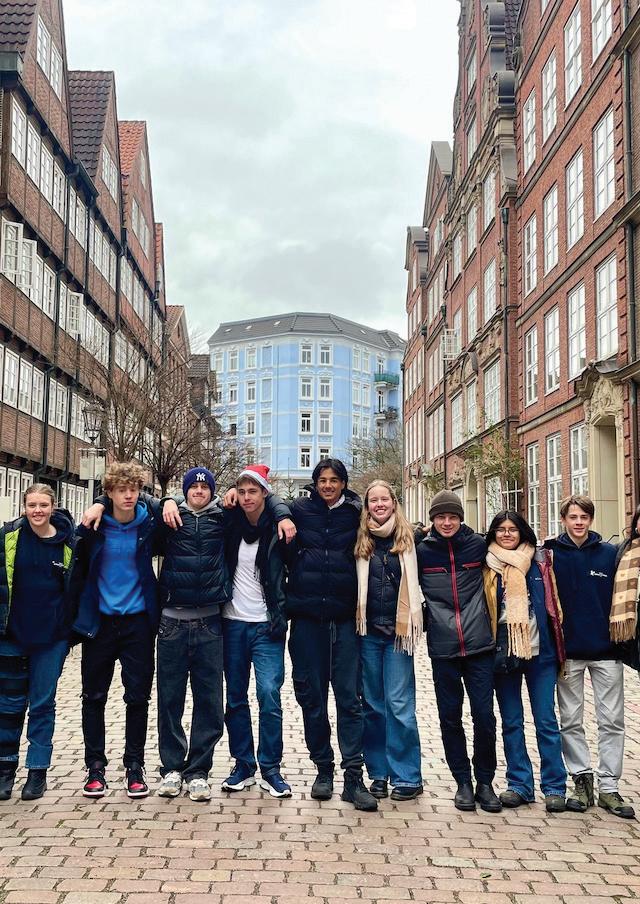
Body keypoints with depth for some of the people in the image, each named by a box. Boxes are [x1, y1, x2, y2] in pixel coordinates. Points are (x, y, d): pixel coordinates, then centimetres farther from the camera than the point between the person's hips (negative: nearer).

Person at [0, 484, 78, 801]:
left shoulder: (68, 541, -4)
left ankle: (38, 771, 17)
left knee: (43, 703, 6)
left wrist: (74, 629, 3)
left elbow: (76, 587, 4)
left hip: (52, 638, -1)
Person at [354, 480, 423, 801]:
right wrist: (355, 623, -1)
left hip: (398, 630, -2)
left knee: (399, 704, -3)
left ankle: (407, 776, 6)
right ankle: (379, 773, 19)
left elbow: (416, 580, 7)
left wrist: (415, 622, -1)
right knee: (372, 704, 8)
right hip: (368, 631, 2)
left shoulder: (408, 538, 2)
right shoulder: (361, 541, 5)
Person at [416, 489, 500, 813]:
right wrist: (421, 621, 8)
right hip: (443, 648, 0)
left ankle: (485, 782, 16)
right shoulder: (421, 550, 2)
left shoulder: (478, 545, 4)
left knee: (484, 716, -1)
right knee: (450, 716, 6)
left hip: (479, 644, 0)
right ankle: (463, 782, 21)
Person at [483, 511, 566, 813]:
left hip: (539, 652, -1)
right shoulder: (487, 566, 4)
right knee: (511, 722, 7)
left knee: (546, 720, 1)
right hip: (503, 652, 1)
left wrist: (557, 647, 0)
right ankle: (519, 784, 16)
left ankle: (554, 787, 8)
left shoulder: (540, 561, 4)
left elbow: (554, 604, 6)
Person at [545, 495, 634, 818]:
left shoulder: (610, 554, 1)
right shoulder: (551, 554, -1)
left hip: (605, 649, 0)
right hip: (567, 651, 0)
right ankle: (582, 780, 19)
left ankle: (608, 787, 13)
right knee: (571, 721, 7)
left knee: (611, 721, 4)